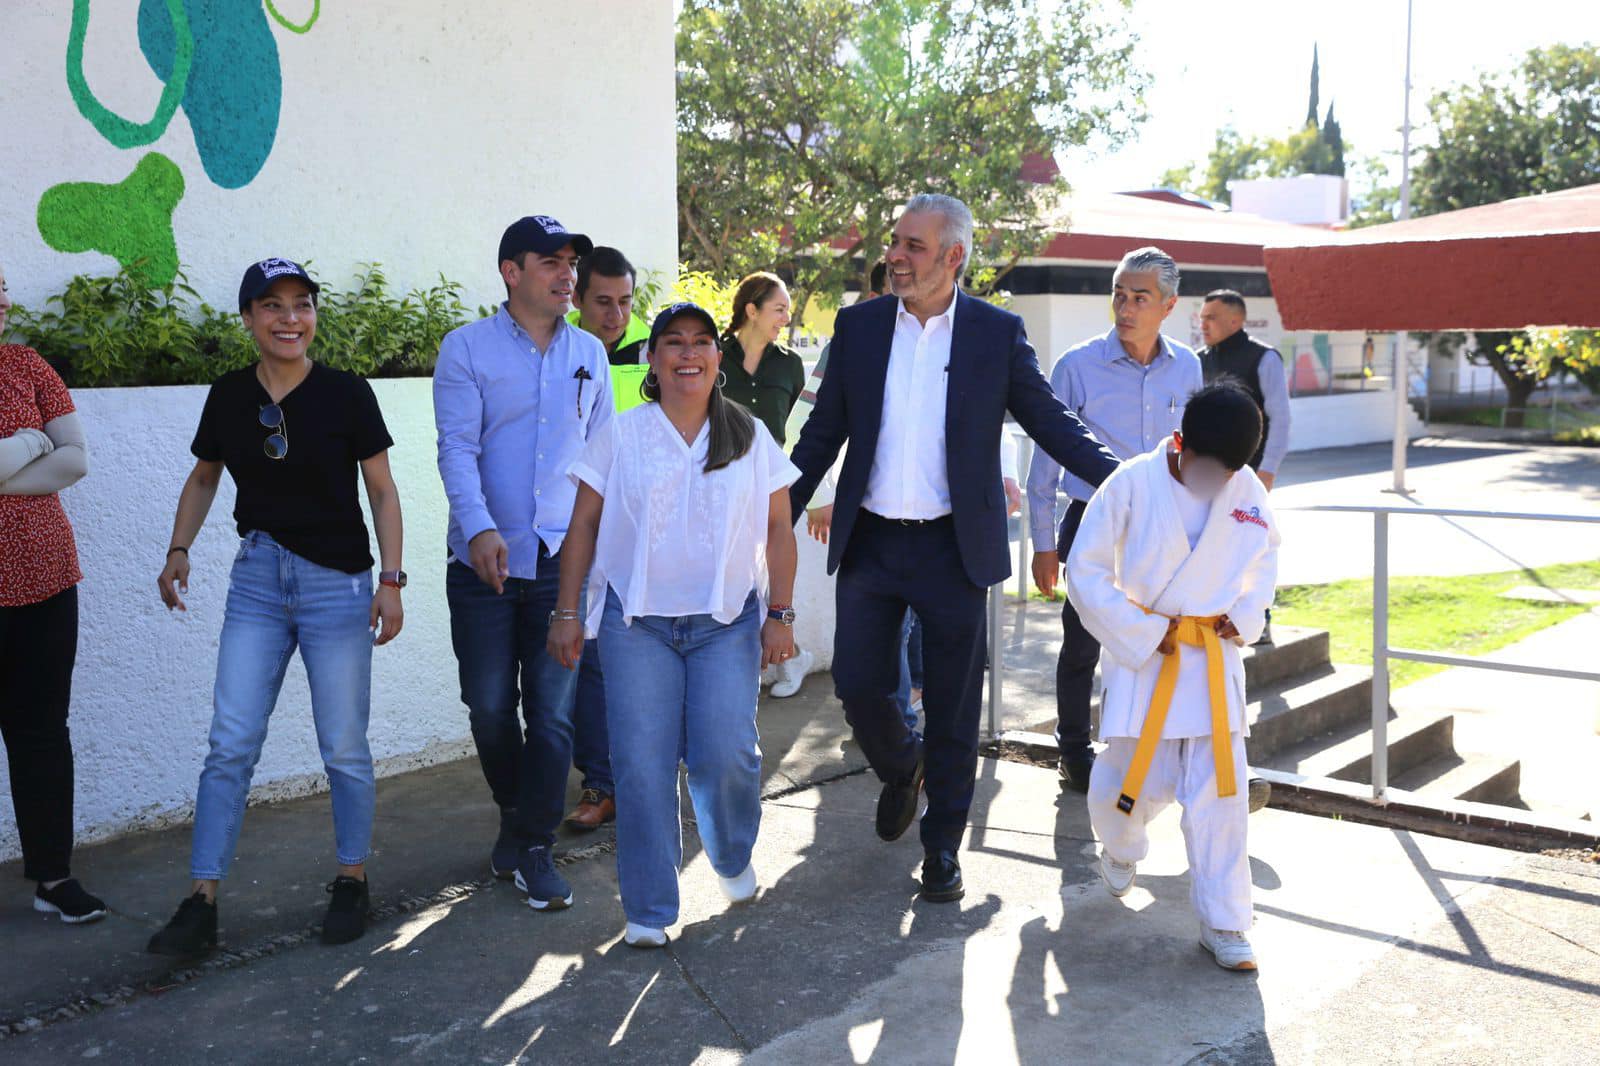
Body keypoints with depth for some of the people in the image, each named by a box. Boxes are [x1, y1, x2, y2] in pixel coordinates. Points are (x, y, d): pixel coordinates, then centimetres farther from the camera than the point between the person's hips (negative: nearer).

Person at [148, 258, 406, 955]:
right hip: (257, 581, 3)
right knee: (230, 746, 0)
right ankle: (201, 903, 6)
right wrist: (179, 550, 4)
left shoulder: (346, 394, -7)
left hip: (338, 583, -3)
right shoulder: (229, 396, 2)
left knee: (344, 748, 4)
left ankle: (352, 880, 22)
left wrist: (391, 580, -9)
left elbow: (382, 490, -3)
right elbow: (204, 477, 17)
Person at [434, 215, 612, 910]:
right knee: (489, 704, 6)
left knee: (554, 709, 0)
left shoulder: (589, 353, 10)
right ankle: (513, 815, 31)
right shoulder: (466, 349, 0)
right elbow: (457, 447, -9)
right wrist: (479, 528, -24)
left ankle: (536, 849, 12)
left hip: (564, 559, 2)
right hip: (484, 559, -2)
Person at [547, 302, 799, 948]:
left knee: (726, 754, -10)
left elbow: (779, 530, 8)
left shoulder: (751, 437, 7)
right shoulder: (621, 437, 5)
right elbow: (584, 527, 6)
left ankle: (733, 859, 23)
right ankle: (648, 910, 9)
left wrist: (780, 616, 1)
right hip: (636, 622, 0)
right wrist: (567, 613, 2)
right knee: (641, 765, -4)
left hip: (727, 622, 0)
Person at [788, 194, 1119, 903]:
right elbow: (822, 435, 10)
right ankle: (899, 767, 36)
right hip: (869, 543, 2)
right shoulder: (858, 326, 4)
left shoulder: (997, 332, -2)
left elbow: (1051, 422, 3)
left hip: (953, 547, -2)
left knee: (952, 710, 6)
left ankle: (941, 846, 23)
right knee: (858, 686, 3)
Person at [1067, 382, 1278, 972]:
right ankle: (1120, 847, 41)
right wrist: (1145, 632, -12)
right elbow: (1084, 571, -9)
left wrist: (1245, 615, 2)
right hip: (1142, 654, -2)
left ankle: (1223, 923, 10)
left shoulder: (1248, 491, -2)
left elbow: (1266, 556, 18)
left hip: (1213, 656, 3)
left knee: (1219, 788, -2)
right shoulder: (1132, 485, -13)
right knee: (1137, 781, 3)